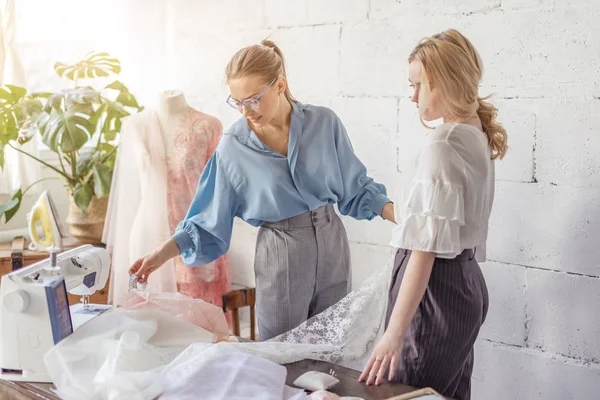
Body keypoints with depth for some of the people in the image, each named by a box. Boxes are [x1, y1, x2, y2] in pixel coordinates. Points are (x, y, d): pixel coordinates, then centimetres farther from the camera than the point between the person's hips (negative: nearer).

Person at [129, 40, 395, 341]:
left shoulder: (324, 123, -6)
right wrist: (162, 254, -11)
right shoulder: (233, 147, -8)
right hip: (280, 253, -1)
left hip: (331, 241, 2)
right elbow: (208, 220, -2)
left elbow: (356, 188, 4)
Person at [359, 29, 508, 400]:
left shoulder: (443, 146, -19)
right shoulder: (477, 136, 9)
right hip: (467, 282, 10)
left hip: (435, 289, -9)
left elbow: (426, 246, -23)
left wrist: (394, 333, -24)